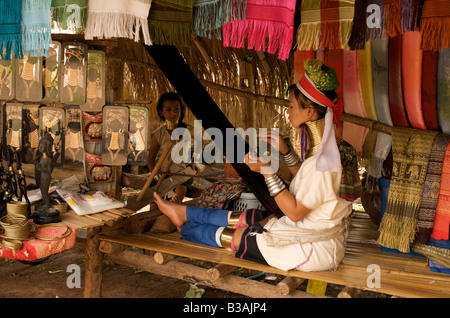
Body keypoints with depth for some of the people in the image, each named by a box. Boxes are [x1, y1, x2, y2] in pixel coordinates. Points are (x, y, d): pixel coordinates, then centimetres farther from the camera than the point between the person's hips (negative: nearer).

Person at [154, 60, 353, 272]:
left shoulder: (322, 162, -30)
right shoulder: (320, 146, 0)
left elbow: (295, 212, -25)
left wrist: (267, 172, -28)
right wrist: (284, 150, 5)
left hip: (315, 247, -8)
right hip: (306, 227, 8)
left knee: (234, 236, 4)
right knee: (245, 218, 14)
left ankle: (185, 229, 28)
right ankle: (185, 213, 31)